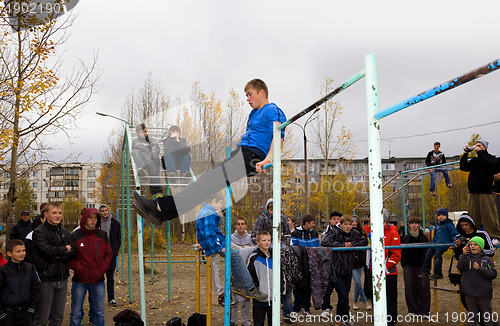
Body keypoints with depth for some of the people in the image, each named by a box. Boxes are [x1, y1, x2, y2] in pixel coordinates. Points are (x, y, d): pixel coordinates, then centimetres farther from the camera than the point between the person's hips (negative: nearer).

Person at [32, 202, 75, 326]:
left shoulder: (65, 232, 12)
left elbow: (73, 251, 3)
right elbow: (46, 250, -22)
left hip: (62, 278, 6)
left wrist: (59, 256, -14)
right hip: (46, 279, -6)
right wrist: (65, 249, -8)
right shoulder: (39, 231, -6)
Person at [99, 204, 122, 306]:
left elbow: (119, 238, 10)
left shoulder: (115, 223, 7)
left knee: (110, 276, 6)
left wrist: (116, 250, 0)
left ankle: (111, 298, 10)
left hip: (112, 253, 2)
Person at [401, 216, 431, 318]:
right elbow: (403, 253, 10)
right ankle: (413, 310, 12)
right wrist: (403, 265, 1)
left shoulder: (424, 237, 6)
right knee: (410, 288, 1)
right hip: (409, 266, 1)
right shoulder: (405, 238, 8)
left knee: (424, 287, -2)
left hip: (422, 266, -1)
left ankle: (425, 311, 8)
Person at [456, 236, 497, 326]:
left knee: (487, 316, 8)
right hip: (470, 293, 1)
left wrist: (479, 269, -17)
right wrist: (464, 254, -24)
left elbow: (493, 274, -6)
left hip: (484, 293, -1)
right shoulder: (466, 258, 4)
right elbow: (459, 267, -14)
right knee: (472, 316, 11)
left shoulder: (487, 260, 3)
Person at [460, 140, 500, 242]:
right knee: (473, 218, 5)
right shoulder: (474, 160, 17)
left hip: (485, 193, -5)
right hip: (473, 193, 5)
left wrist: (480, 152, -11)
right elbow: (464, 167, 6)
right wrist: (465, 154, -1)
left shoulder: (491, 158, 4)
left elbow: (489, 164, -18)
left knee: (489, 217, -7)